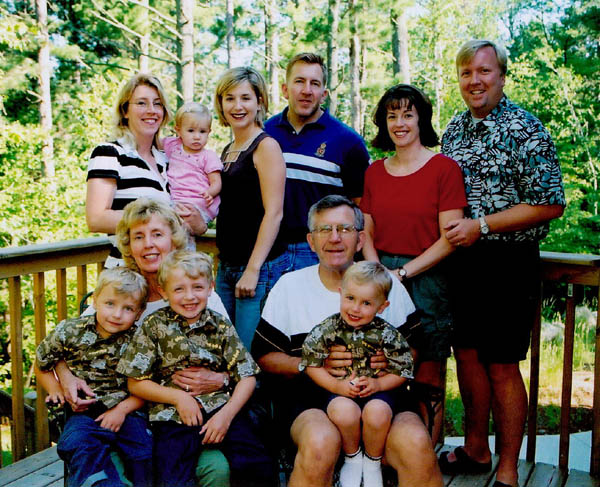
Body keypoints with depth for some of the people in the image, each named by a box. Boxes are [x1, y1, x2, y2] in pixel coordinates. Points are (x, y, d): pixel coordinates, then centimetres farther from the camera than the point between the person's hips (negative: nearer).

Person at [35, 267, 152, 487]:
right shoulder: (69, 331, -3)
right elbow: (41, 366, 13)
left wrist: (122, 409, -12)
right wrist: (56, 388, -3)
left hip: (126, 411, 0)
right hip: (84, 412, 0)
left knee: (145, 449, -21)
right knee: (79, 445, -28)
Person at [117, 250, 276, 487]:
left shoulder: (221, 326, 11)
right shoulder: (154, 326, 7)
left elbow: (246, 378, 7)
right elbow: (135, 383, 6)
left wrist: (226, 414, -8)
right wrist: (178, 397, -7)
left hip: (221, 408, 1)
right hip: (173, 416, -1)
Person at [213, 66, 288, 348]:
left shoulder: (266, 146, -9)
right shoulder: (228, 151, 16)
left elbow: (274, 213, -16)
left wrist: (253, 270, -19)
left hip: (260, 268, -8)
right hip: (227, 267, 8)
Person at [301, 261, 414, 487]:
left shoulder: (387, 335, -6)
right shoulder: (327, 330, -6)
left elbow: (401, 372, 0)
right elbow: (311, 365, -2)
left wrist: (378, 384, -17)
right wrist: (337, 385, -15)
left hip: (376, 392, 0)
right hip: (340, 393, 0)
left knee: (378, 412, -33)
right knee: (344, 411, -34)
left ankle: (373, 462, 1)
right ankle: (352, 458, 0)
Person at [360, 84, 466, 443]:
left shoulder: (444, 168, -4)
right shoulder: (375, 172, 12)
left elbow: (449, 238, -9)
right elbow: (367, 233, 13)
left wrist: (403, 272, -13)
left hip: (425, 280, -4)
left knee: (428, 378, 0)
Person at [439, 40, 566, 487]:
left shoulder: (525, 130, -10)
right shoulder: (454, 129, 10)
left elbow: (551, 204, -15)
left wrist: (481, 226, -19)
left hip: (507, 264, -6)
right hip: (460, 261, 6)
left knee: (501, 367, 1)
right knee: (466, 354, 14)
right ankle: (475, 450, 32)